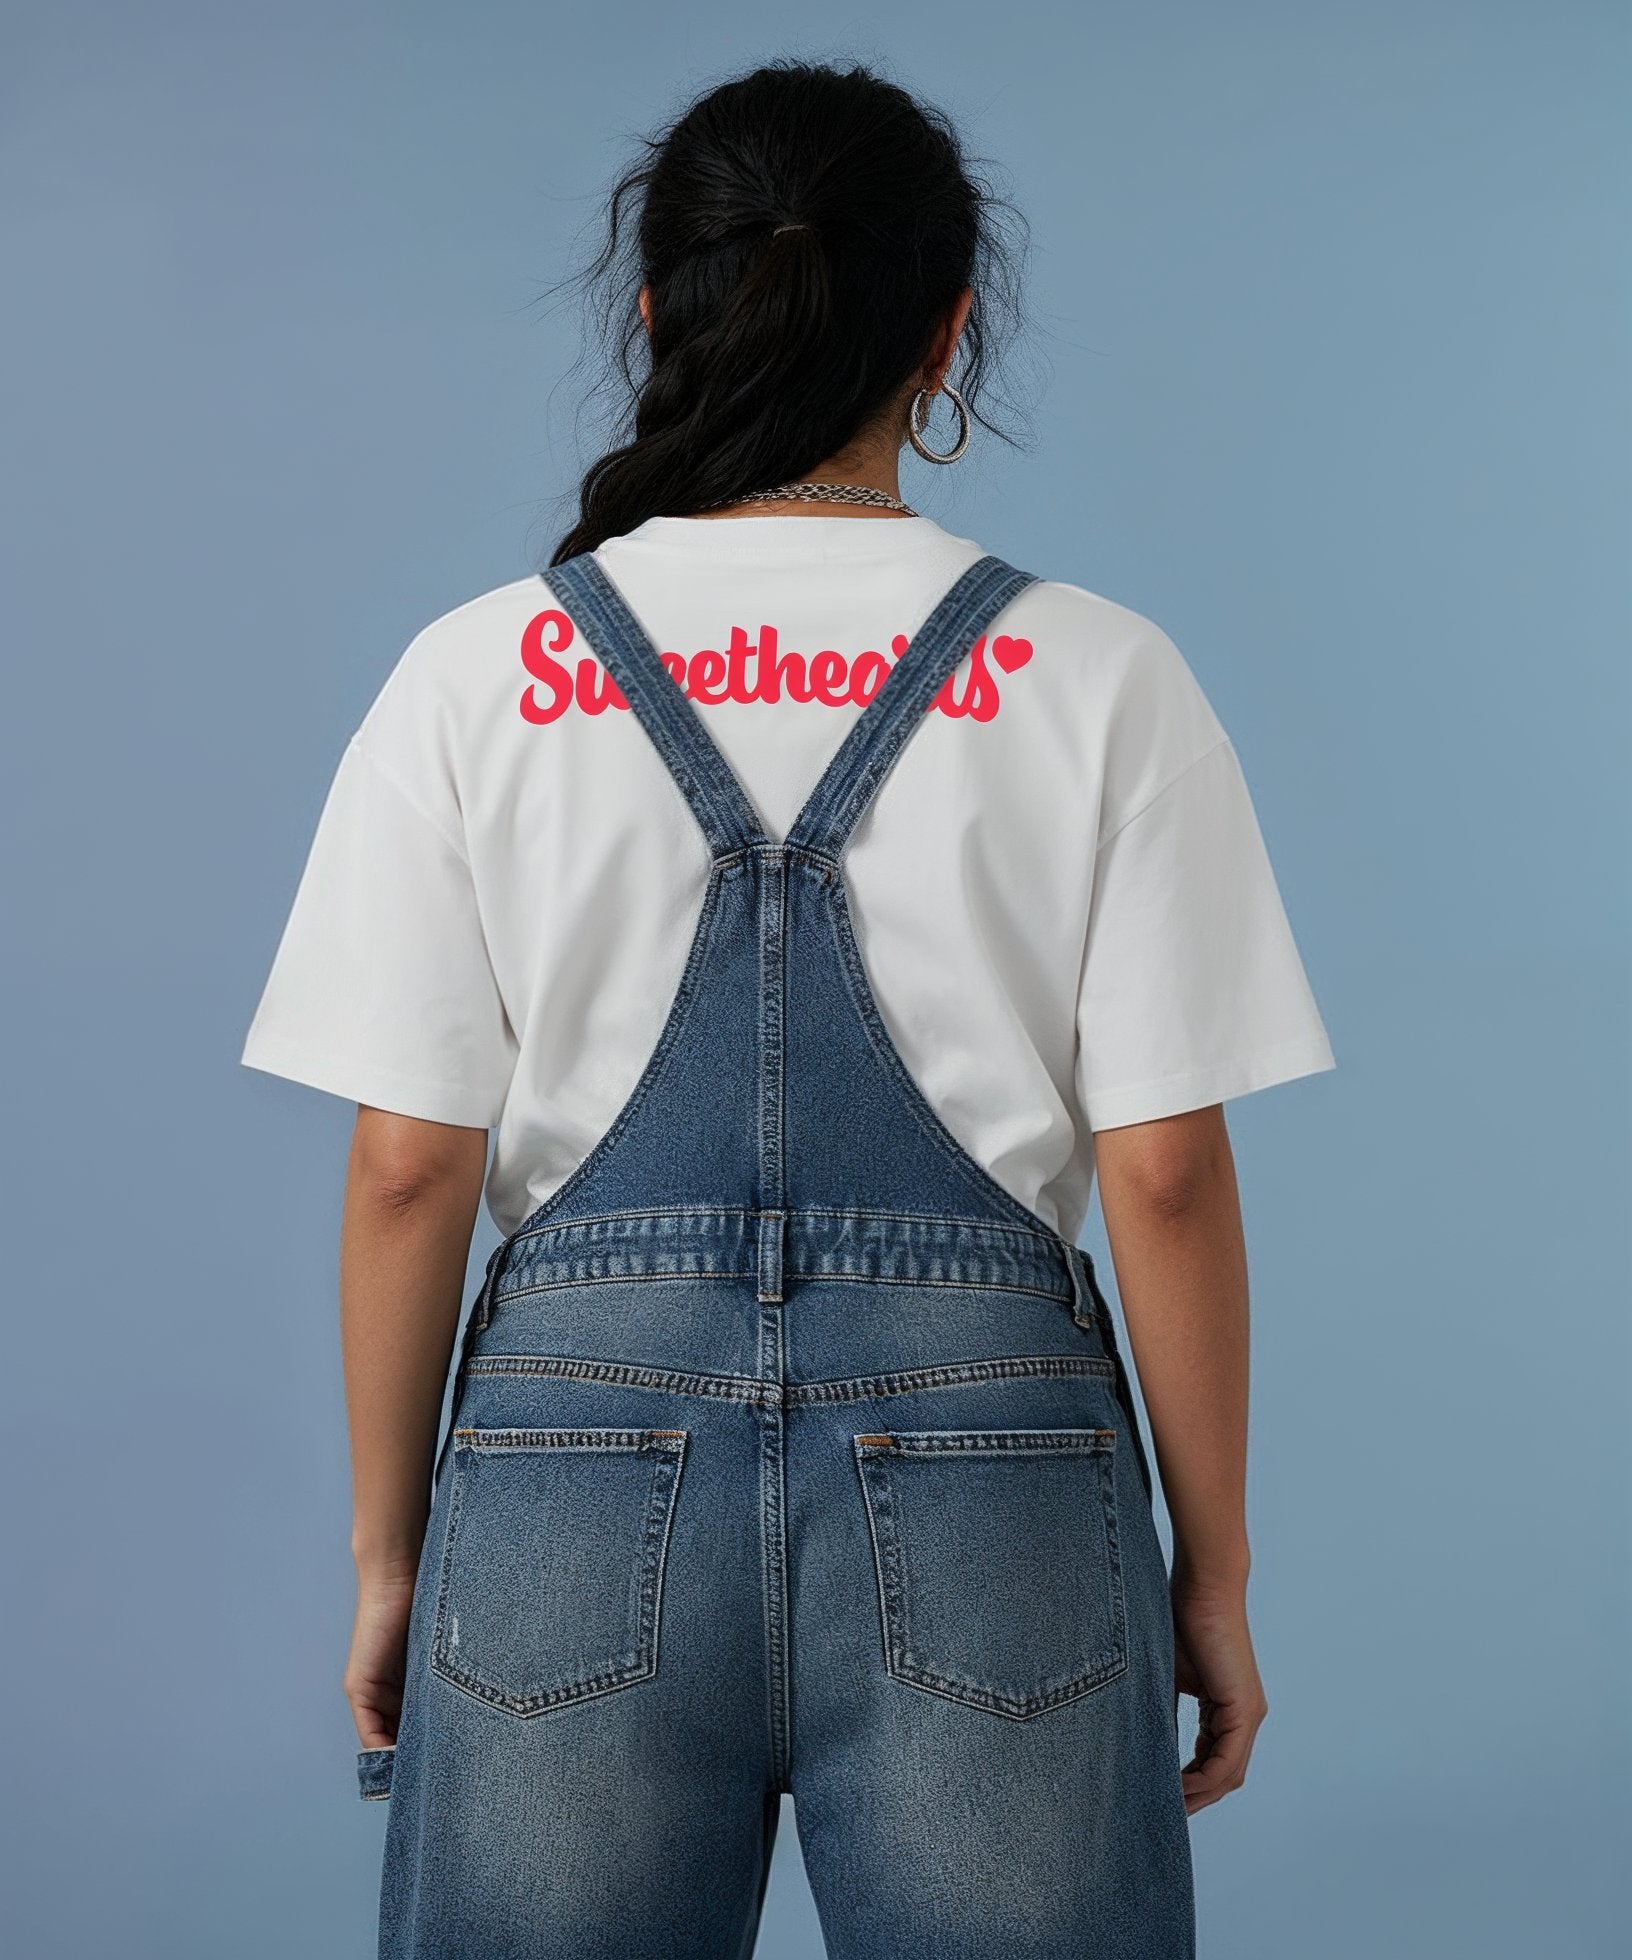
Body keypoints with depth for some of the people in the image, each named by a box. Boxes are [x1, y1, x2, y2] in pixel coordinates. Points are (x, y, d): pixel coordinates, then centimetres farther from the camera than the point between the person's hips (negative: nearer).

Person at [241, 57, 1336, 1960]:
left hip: (573, 1469, 1)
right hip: (988, 1495, 0)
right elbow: (1166, 1174, -5)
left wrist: (389, 1551, 9)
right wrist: (1212, 1571, 6)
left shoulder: (478, 680, -2)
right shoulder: (1098, 682, -4)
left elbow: (408, 1169, -2)